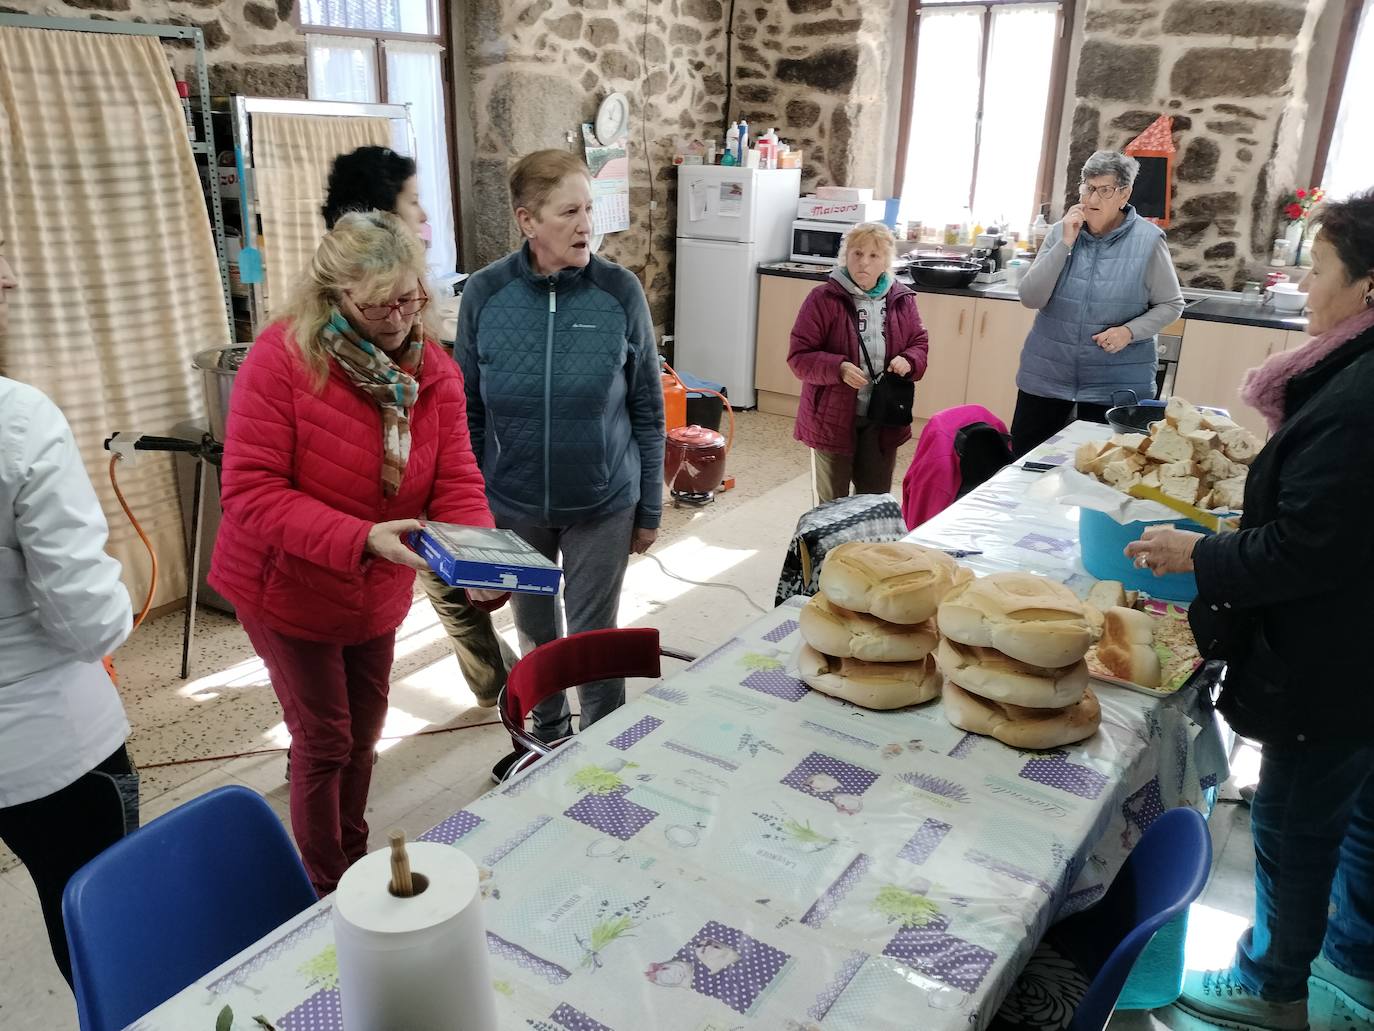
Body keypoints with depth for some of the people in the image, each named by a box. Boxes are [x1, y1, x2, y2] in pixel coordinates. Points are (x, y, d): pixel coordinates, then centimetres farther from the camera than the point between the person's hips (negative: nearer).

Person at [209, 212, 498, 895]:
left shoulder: (435, 371, -8)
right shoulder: (282, 358, -24)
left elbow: (457, 483, -12)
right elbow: (250, 493, -27)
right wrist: (361, 538, -40)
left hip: (377, 594, 5)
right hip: (290, 589, -5)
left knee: (364, 730, 21)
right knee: (325, 741, 6)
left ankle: (354, 861, 45)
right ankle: (326, 892, 30)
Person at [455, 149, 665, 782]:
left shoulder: (620, 291, -11)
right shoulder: (485, 294, -8)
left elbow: (647, 410, -4)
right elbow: (470, 411, 1)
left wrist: (650, 509, -1)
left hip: (602, 504, -2)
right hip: (513, 504, 2)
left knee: (593, 636, 8)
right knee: (534, 630, 19)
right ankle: (548, 734, 44)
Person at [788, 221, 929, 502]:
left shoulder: (902, 300, 2)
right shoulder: (823, 299, -11)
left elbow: (920, 343, 13)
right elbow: (799, 357, -12)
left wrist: (908, 361, -10)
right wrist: (838, 368, -28)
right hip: (833, 418, -3)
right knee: (832, 506, 12)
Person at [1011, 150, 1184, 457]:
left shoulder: (1148, 240, -7)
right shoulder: (1061, 231, 0)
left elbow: (1171, 305, 0)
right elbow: (1030, 298, -8)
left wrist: (1130, 331, -18)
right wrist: (1065, 244, -15)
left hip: (1116, 383, -2)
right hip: (1047, 374, 3)